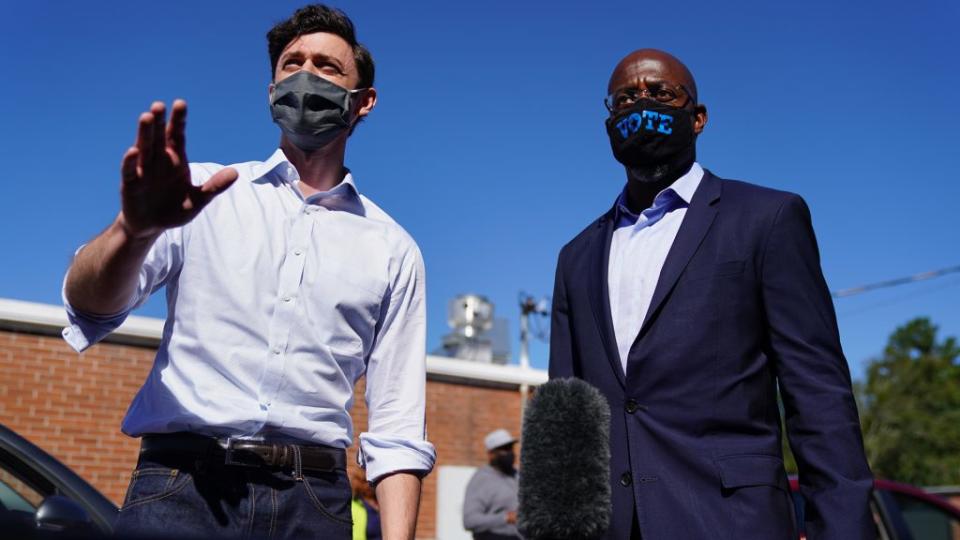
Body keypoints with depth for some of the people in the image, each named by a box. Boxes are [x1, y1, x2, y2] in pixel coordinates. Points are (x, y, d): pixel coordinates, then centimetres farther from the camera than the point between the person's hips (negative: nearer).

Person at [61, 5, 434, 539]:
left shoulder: (393, 249, 10)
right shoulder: (205, 195, 7)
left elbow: (397, 429, 8)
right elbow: (90, 306, -6)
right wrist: (136, 228, -27)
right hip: (181, 486, -1)